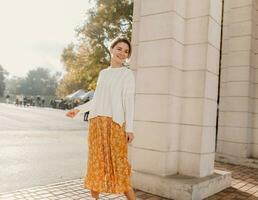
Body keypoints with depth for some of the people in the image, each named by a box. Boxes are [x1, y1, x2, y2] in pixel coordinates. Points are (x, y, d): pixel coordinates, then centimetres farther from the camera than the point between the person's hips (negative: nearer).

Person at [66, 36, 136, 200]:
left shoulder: (128, 74, 1)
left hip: (115, 123, -5)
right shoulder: (103, 73, 16)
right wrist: (79, 109, 17)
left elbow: (128, 101, -6)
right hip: (96, 122, 5)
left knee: (118, 161, -5)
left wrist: (129, 128, -12)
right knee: (96, 161, 10)